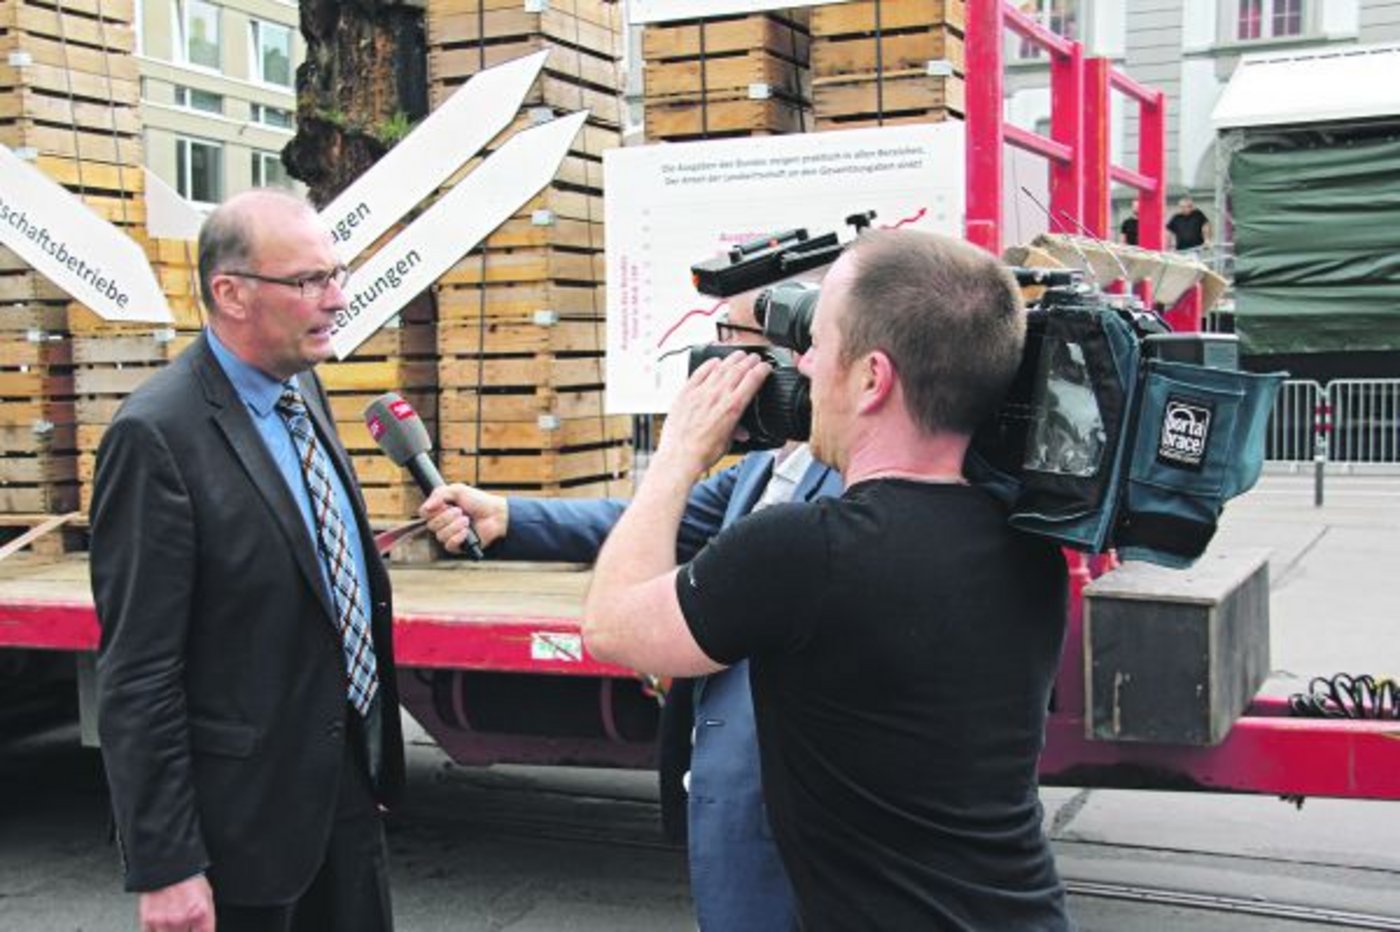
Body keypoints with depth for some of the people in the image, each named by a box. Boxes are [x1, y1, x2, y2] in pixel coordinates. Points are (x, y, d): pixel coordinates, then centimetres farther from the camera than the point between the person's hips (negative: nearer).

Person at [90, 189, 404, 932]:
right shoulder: (158, 435, -20)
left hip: (348, 785, 8)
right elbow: (137, 674, -19)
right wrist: (165, 866, -18)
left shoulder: (301, 387, 5)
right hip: (248, 809, -7)